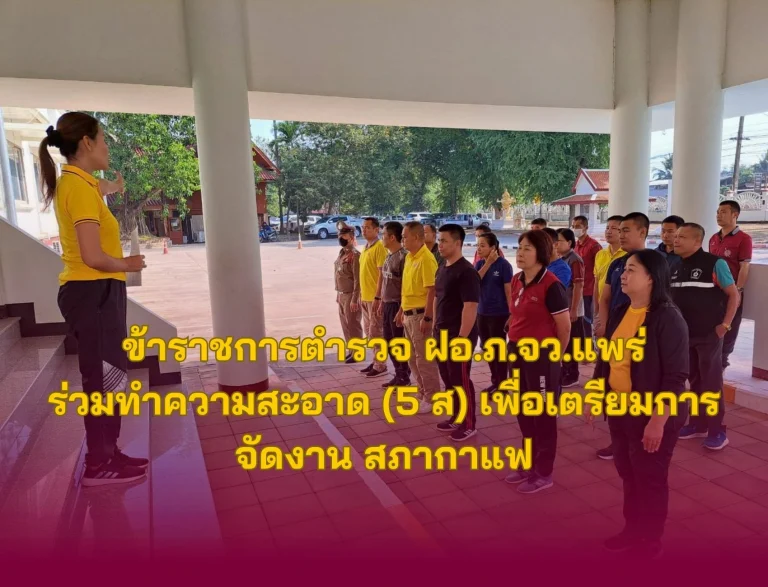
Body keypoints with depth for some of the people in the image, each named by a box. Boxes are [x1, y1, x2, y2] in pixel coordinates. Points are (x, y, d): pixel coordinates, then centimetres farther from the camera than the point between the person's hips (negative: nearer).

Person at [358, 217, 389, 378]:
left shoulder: (379, 247, -14)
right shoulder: (365, 248, 14)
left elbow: (382, 274, -18)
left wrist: (377, 297, -21)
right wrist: (361, 294, 17)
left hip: (374, 297, -9)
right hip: (365, 297, 9)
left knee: (376, 333, -3)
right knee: (369, 332, 15)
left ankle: (380, 366, 7)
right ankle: (376, 361, 25)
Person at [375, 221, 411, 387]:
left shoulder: (403, 256, -16)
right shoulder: (389, 256, 11)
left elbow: (405, 285, -17)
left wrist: (401, 309, -19)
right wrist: (381, 302, 18)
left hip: (397, 305, -9)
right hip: (387, 304, 9)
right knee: (389, 341, 14)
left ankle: (404, 377, 14)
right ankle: (398, 375, 26)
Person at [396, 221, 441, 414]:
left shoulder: (426, 258, -16)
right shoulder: (409, 257, 12)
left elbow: (432, 290, -20)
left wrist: (427, 318, -22)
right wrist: (401, 311, 19)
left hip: (420, 314, -9)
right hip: (409, 314, 9)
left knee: (424, 359, -1)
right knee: (413, 358, 16)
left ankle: (432, 398, 12)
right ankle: (423, 394, 29)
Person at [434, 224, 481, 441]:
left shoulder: (466, 271, -16)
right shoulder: (442, 269, 10)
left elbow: (470, 307, -21)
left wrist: (461, 338, -22)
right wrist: (436, 327, 16)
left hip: (459, 336, -8)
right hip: (442, 335, 8)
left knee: (461, 380, 1)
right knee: (449, 379, 16)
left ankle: (469, 424, 16)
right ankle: (456, 418, 31)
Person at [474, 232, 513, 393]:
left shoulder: (503, 265, -11)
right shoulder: (479, 264, 6)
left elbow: (509, 291, -11)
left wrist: (512, 314, -13)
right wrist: (487, 263, -15)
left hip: (499, 314, -6)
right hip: (482, 313, 6)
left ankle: (502, 385, 16)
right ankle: (495, 381, 28)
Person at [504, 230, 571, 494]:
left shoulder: (550, 285, -17)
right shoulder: (517, 281, 6)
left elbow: (564, 327, -12)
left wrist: (554, 355, 0)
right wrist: (515, 345, 14)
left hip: (541, 355, -8)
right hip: (517, 351, 8)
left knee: (543, 415, 7)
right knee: (523, 412, 18)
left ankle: (544, 473, 22)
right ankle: (530, 464, 35)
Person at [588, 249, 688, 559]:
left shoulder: (667, 318, -18)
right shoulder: (620, 312, 4)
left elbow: (675, 377, -20)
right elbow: (605, 358, 12)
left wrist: (658, 421, -22)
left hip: (651, 412, -7)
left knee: (650, 478, 11)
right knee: (627, 473, 19)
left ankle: (651, 541, 31)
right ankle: (632, 530, 39)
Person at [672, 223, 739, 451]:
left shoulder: (714, 263, -11)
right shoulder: (676, 267, 7)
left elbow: (734, 295, -8)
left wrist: (725, 324, -12)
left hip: (709, 334, -6)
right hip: (684, 334, 6)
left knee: (711, 382, 1)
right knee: (694, 381, 14)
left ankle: (717, 430, 12)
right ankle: (697, 424, 25)